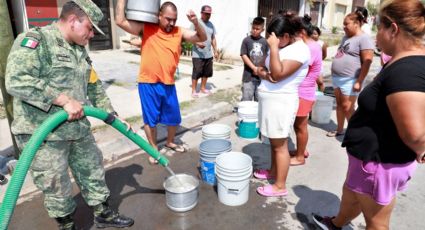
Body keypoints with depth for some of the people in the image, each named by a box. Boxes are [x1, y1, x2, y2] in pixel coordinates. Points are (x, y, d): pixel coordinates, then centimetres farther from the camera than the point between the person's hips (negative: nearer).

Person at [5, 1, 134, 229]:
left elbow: (94, 87, 18)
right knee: (56, 186, 9)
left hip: (78, 129, 8)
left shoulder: (80, 50, 12)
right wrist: (64, 99, -28)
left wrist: (112, 115, 16)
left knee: (93, 172, 18)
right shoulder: (34, 40, -15)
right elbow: (16, 80, -29)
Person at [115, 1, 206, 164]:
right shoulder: (146, 28, -3)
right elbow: (120, 21, -10)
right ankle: (154, 149, 29)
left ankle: (170, 142, 42)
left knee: (174, 118, 15)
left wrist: (195, 23, -17)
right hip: (148, 83, -3)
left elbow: (202, 38, 0)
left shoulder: (179, 32, 4)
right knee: (150, 119, 9)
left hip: (168, 84, 3)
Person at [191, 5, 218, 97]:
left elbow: (213, 39, 19)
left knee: (206, 72, 12)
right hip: (197, 54, -6)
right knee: (196, 72, -4)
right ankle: (194, 90, 6)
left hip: (208, 54, 6)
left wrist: (215, 51, 15)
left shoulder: (211, 24, 12)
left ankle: (203, 88, 27)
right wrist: (198, 43, -28)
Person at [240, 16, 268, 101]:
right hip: (248, 75, -2)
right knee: (246, 99, 1)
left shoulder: (265, 42, 5)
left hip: (261, 75, 3)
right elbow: (243, 56, -7)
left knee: (259, 100, 12)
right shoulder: (246, 40, -3)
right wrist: (254, 68, -14)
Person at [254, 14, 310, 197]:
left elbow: (278, 74, -25)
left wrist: (273, 48, -22)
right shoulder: (283, 47, 12)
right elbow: (264, 69, 13)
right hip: (270, 100, 9)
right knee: (274, 141, 20)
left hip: (281, 102, -9)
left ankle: (280, 186, 12)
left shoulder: (299, 49, -16)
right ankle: (273, 171, 37)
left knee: (280, 144, 0)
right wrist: (264, 73, -9)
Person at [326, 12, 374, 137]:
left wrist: (359, 81, -20)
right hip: (337, 77, 8)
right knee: (339, 104, 13)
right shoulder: (346, 37, 14)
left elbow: (367, 61, -17)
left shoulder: (364, 38, -12)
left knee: (347, 108, -4)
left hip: (349, 80, -8)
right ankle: (339, 130, 25)